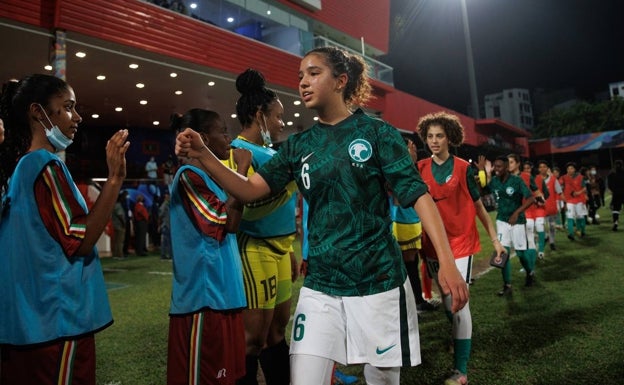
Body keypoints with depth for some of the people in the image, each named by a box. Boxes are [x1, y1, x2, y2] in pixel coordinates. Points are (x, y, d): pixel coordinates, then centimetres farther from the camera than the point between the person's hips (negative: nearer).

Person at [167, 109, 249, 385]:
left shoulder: (205, 175, 16)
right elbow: (228, 222, -19)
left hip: (221, 292, 9)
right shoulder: (189, 176, -14)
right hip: (205, 295, -9)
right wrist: (242, 171, -13)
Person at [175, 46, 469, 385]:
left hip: (379, 281, -2)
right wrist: (203, 155, -14)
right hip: (320, 287, 3)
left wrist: (446, 261, -19)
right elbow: (250, 190, 1)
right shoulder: (298, 145, 6)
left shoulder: (377, 132, -3)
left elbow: (417, 193, -9)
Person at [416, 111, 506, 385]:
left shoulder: (464, 168, -4)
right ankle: (460, 338, 44)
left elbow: (478, 206, 2)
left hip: (460, 241, -3)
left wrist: (495, 239, 4)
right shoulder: (420, 169, 2)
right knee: (446, 300, 17)